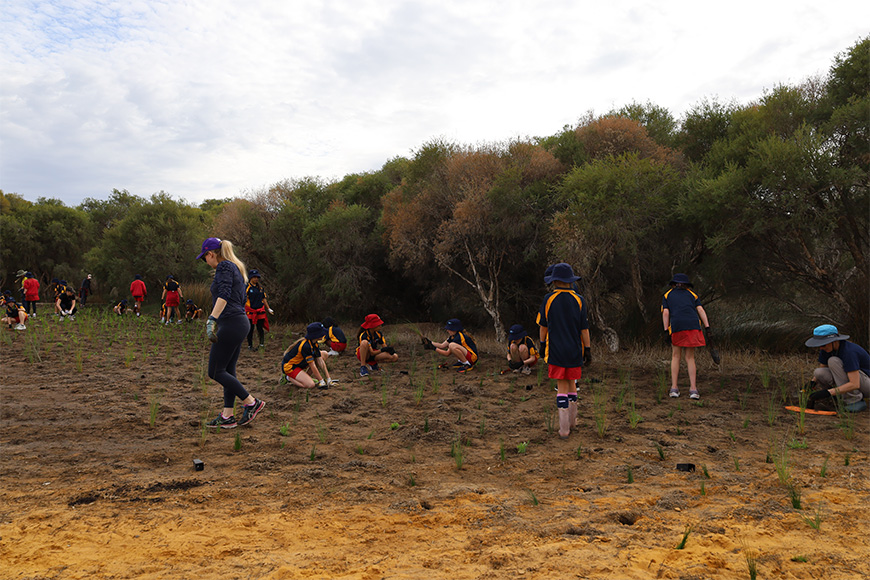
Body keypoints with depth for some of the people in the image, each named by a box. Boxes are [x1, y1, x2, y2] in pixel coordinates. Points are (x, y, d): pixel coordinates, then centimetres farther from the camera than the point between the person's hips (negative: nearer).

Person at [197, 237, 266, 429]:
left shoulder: (224, 267, -9)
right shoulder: (236, 268, 19)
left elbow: (223, 295, -25)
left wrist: (211, 320, -34)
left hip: (230, 324, -10)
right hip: (239, 322, 10)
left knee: (216, 372, -4)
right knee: (227, 371, 11)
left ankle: (251, 402, -1)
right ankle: (227, 416, 14)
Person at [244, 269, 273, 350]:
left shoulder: (260, 288, 13)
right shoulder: (247, 287, -4)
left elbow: (264, 299, 20)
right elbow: (243, 299, -7)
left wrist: (268, 309, 19)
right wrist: (243, 310, -15)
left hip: (260, 311, 4)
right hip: (250, 312, -4)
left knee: (260, 328, 1)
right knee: (250, 329, 3)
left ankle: (262, 344, 12)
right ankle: (250, 346, 11)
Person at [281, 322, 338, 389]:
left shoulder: (314, 343, -2)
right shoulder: (305, 346, -29)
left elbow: (320, 361, -2)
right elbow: (312, 366, -26)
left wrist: (328, 378, -6)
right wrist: (321, 381, -20)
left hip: (299, 363, 9)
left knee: (323, 356, 0)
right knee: (310, 385, -25)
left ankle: (307, 377, 4)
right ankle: (289, 378, -3)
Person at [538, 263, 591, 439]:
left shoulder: (548, 299, -5)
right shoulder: (578, 300, -4)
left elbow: (543, 326, 4)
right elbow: (584, 328, -3)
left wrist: (542, 344, 17)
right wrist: (587, 349, 6)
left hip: (555, 350, -1)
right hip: (575, 350, 1)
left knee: (561, 387, 1)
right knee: (572, 383, 18)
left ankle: (564, 429, -1)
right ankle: (572, 420, 28)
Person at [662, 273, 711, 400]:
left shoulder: (667, 295, 20)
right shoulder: (692, 295, 24)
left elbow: (665, 313, 5)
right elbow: (700, 310, 10)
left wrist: (666, 331, 1)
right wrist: (707, 328, 3)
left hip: (676, 327, -1)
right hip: (693, 326, 1)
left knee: (676, 356, 13)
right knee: (690, 358, 10)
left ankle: (674, 388, 7)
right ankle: (693, 389, 1)